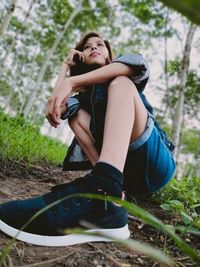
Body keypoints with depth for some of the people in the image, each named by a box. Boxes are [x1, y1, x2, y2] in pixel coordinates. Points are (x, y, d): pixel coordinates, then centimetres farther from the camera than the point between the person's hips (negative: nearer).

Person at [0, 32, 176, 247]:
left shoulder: (124, 82, 14)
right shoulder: (83, 94, 20)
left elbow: (137, 63, -13)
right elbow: (55, 109, -2)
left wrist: (72, 81, -23)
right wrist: (66, 65, 12)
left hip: (155, 165, -2)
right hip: (125, 173, 2)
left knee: (121, 82, -19)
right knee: (75, 111, -3)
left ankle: (103, 194, -46)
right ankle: (107, 181, -29)